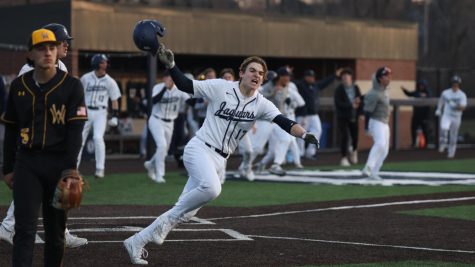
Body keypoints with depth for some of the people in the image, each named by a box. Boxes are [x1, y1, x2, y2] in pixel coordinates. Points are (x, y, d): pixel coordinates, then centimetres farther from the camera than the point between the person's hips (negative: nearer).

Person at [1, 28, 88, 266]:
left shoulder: (71, 86, -2)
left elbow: (75, 130, -7)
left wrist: (70, 168, -15)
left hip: (58, 162, -1)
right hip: (26, 163, 1)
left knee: (56, 229, 8)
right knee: (24, 229, -7)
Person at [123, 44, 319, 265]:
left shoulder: (261, 104, 4)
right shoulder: (220, 87, -4)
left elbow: (284, 122, -9)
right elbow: (184, 85, -2)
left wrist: (304, 134, -27)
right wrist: (170, 64, -17)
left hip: (219, 161, 5)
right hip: (199, 149, -5)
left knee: (185, 211, 1)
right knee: (211, 188, -35)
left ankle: (136, 242, 12)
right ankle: (169, 218, -13)